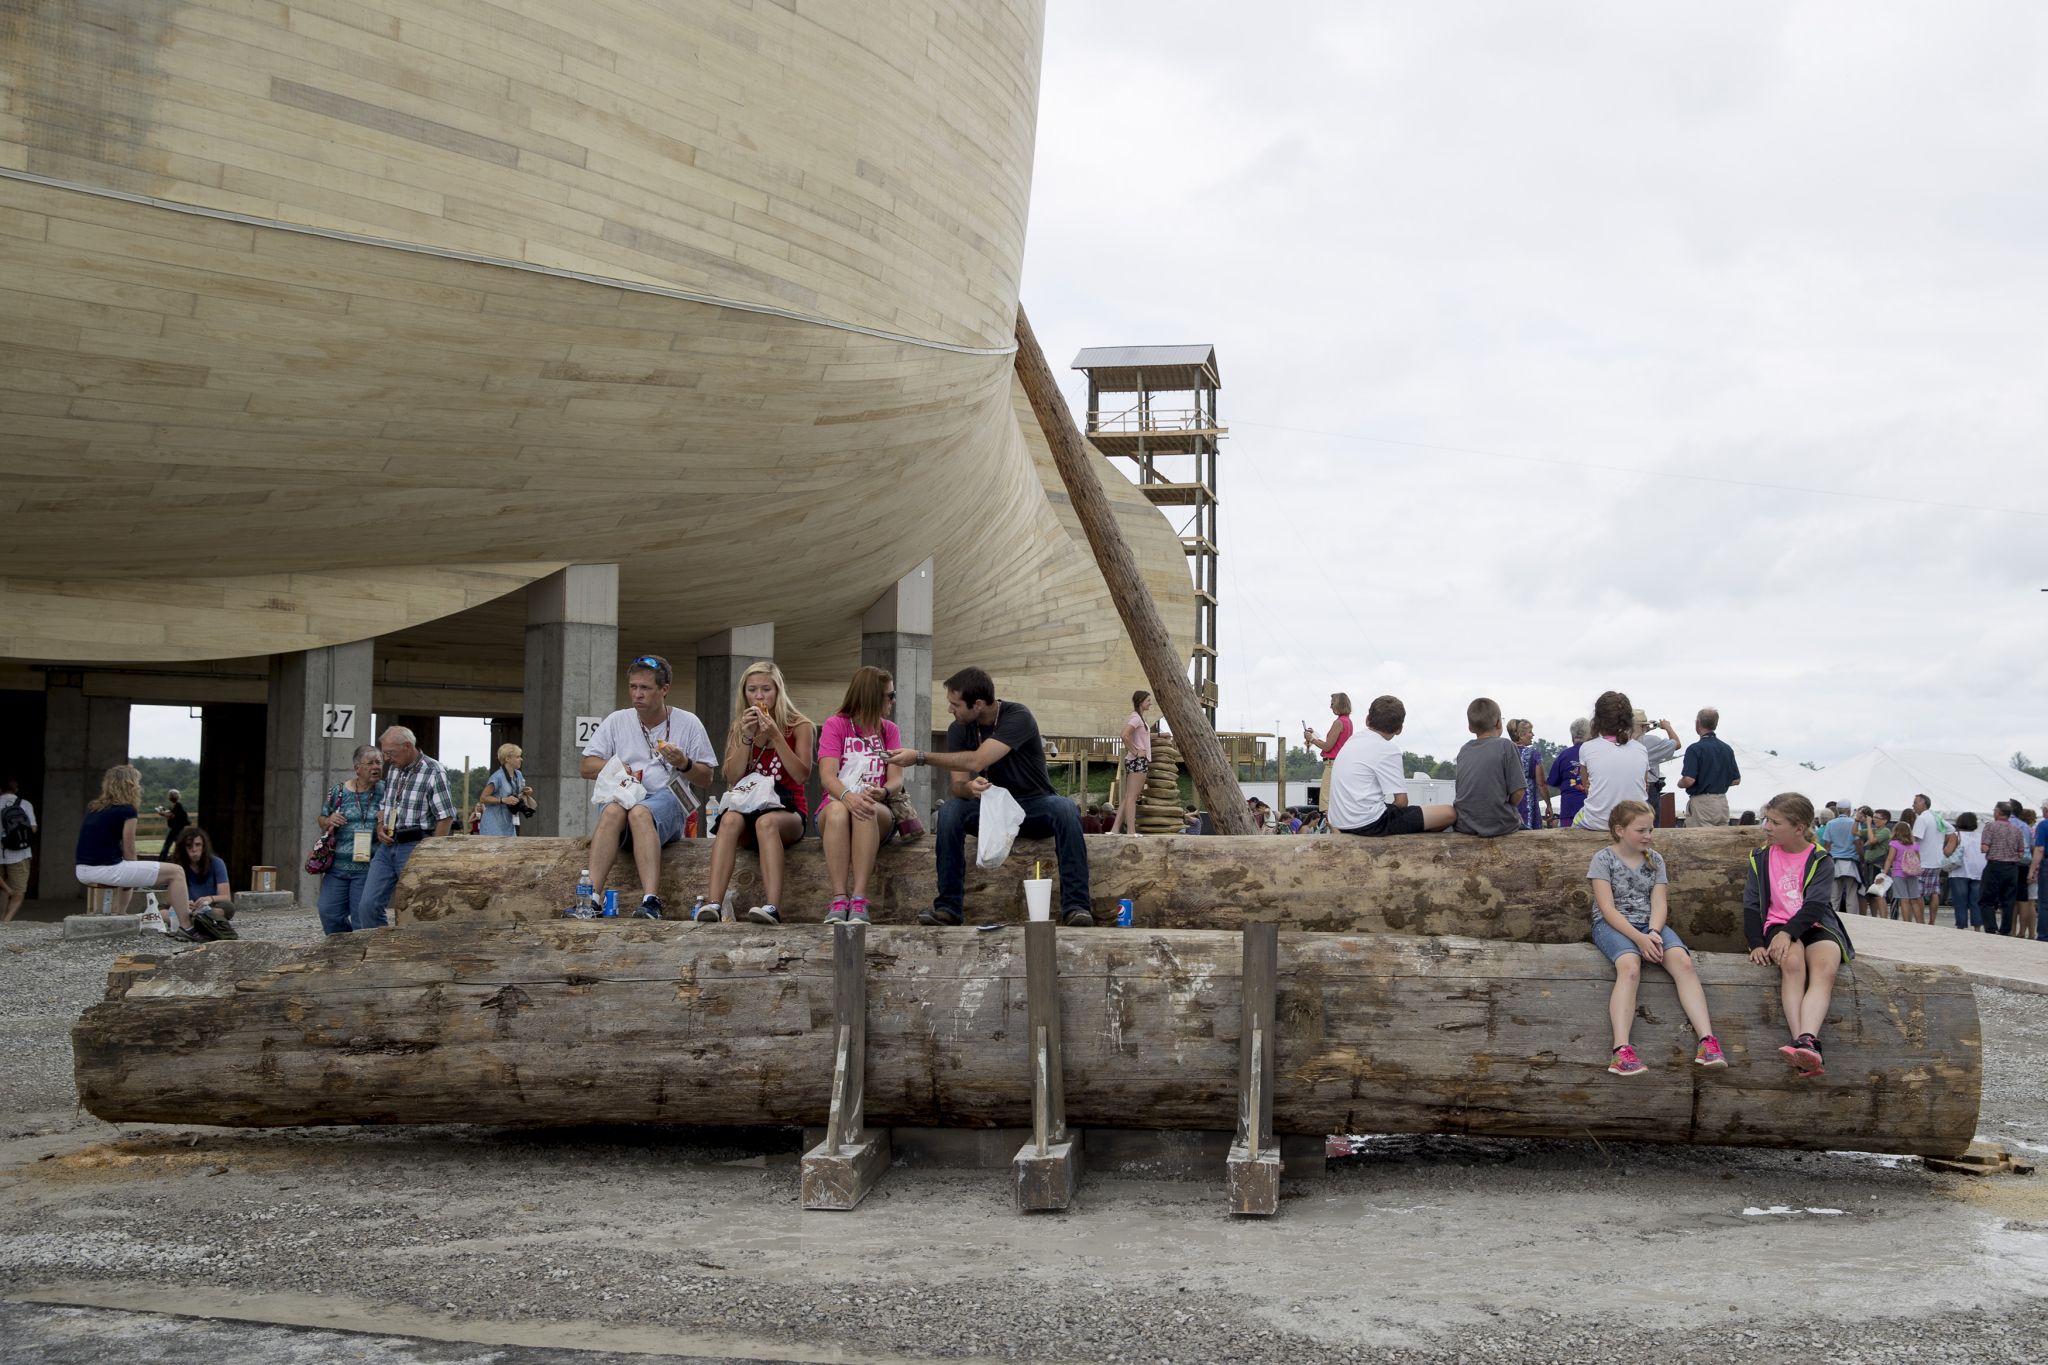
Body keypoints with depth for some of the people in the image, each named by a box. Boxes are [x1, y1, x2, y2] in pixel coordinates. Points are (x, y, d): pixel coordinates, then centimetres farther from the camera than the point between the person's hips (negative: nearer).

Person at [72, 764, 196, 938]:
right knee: (175, 872, -1)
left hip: (82, 872, 8)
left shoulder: (93, 808, 16)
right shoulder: (127, 810, -7)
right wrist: (135, 876, 17)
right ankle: (185, 928, -6)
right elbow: (129, 853, -2)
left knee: (127, 872, 42)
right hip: (107, 870, -8)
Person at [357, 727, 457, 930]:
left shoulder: (433, 772, -11)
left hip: (414, 847, -7)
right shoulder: (393, 769, 12)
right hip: (387, 846, 7)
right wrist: (380, 827, 5)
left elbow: (446, 817, -13)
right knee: (368, 905, 2)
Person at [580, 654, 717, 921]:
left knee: (639, 812, -38)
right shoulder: (617, 721, 17)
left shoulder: (688, 723, 11)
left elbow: (707, 778, 10)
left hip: (667, 800, -2)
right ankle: (593, 898, -47)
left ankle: (651, 902, -51)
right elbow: (587, 766, 15)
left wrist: (684, 764, -10)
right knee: (613, 810, -36)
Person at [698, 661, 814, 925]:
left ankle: (772, 907, -52)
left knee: (766, 822, -38)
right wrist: (747, 737, -10)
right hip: (748, 806, 2)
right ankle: (713, 903, -47)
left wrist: (776, 736, -17)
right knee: (730, 819, -33)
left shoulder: (799, 726, 2)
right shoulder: (738, 727, 12)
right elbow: (733, 778, 1)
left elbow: (802, 776, -10)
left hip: (787, 810, -2)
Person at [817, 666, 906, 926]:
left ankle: (859, 899, -42)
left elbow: (897, 779, 1)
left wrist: (882, 792, -24)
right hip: (837, 803, -1)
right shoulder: (835, 724, 5)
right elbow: (827, 776, -10)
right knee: (837, 810, -37)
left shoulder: (889, 730, 15)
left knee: (868, 810, -35)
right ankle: (839, 899, -42)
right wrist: (846, 796, -32)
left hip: (880, 815, 1)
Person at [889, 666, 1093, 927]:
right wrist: (970, 788, -34)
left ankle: (1075, 905, -36)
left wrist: (920, 757, -29)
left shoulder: (1017, 717, -19)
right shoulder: (958, 730, -3)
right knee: (949, 810, -26)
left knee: (1065, 809, -35)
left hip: (1035, 807, -3)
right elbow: (958, 784, -9)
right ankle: (948, 907, -25)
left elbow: (977, 761, -31)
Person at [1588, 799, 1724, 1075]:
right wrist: (1639, 938, -21)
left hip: (1650, 925, 4)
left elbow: (1659, 903, 5)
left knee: (1684, 962, -27)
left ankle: (1707, 1041, -37)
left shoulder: (1655, 860, 15)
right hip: (1612, 926, -4)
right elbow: (1607, 907, -9)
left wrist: (1653, 933, -17)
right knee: (1630, 967, -37)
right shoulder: (1603, 859, 1)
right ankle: (1621, 1050, -49)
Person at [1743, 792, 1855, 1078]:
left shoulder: (1818, 859, 6)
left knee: (1825, 968, -35)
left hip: (1816, 925, 0)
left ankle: (1806, 1041, -56)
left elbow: (1815, 904, -8)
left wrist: (1788, 932, -25)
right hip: (1778, 926, 1)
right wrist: (1756, 943, -7)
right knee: (1792, 962, -35)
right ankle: (1804, 1043, -51)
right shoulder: (1760, 858, 14)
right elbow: (1751, 905, 9)